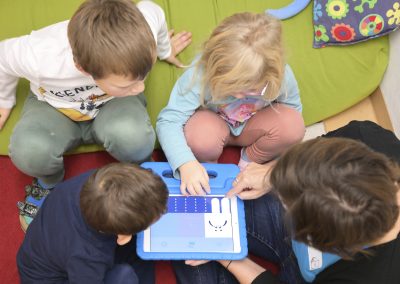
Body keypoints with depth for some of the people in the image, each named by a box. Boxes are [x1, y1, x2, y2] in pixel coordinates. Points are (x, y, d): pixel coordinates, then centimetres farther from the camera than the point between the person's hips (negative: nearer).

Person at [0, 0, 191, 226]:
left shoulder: (142, 26, -35)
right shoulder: (42, 59, -39)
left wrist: (165, 50, 14)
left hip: (113, 104, 1)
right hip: (55, 107, 0)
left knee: (133, 136, -36)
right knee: (29, 152, -32)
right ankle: (49, 182, 5)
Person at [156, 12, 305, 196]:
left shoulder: (281, 76, -28)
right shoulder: (200, 73, -36)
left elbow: (293, 108, -7)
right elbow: (168, 120, -35)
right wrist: (186, 163, -50)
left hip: (252, 128, 2)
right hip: (215, 125, -2)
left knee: (293, 124, -29)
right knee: (199, 137, -38)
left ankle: (249, 162, 0)